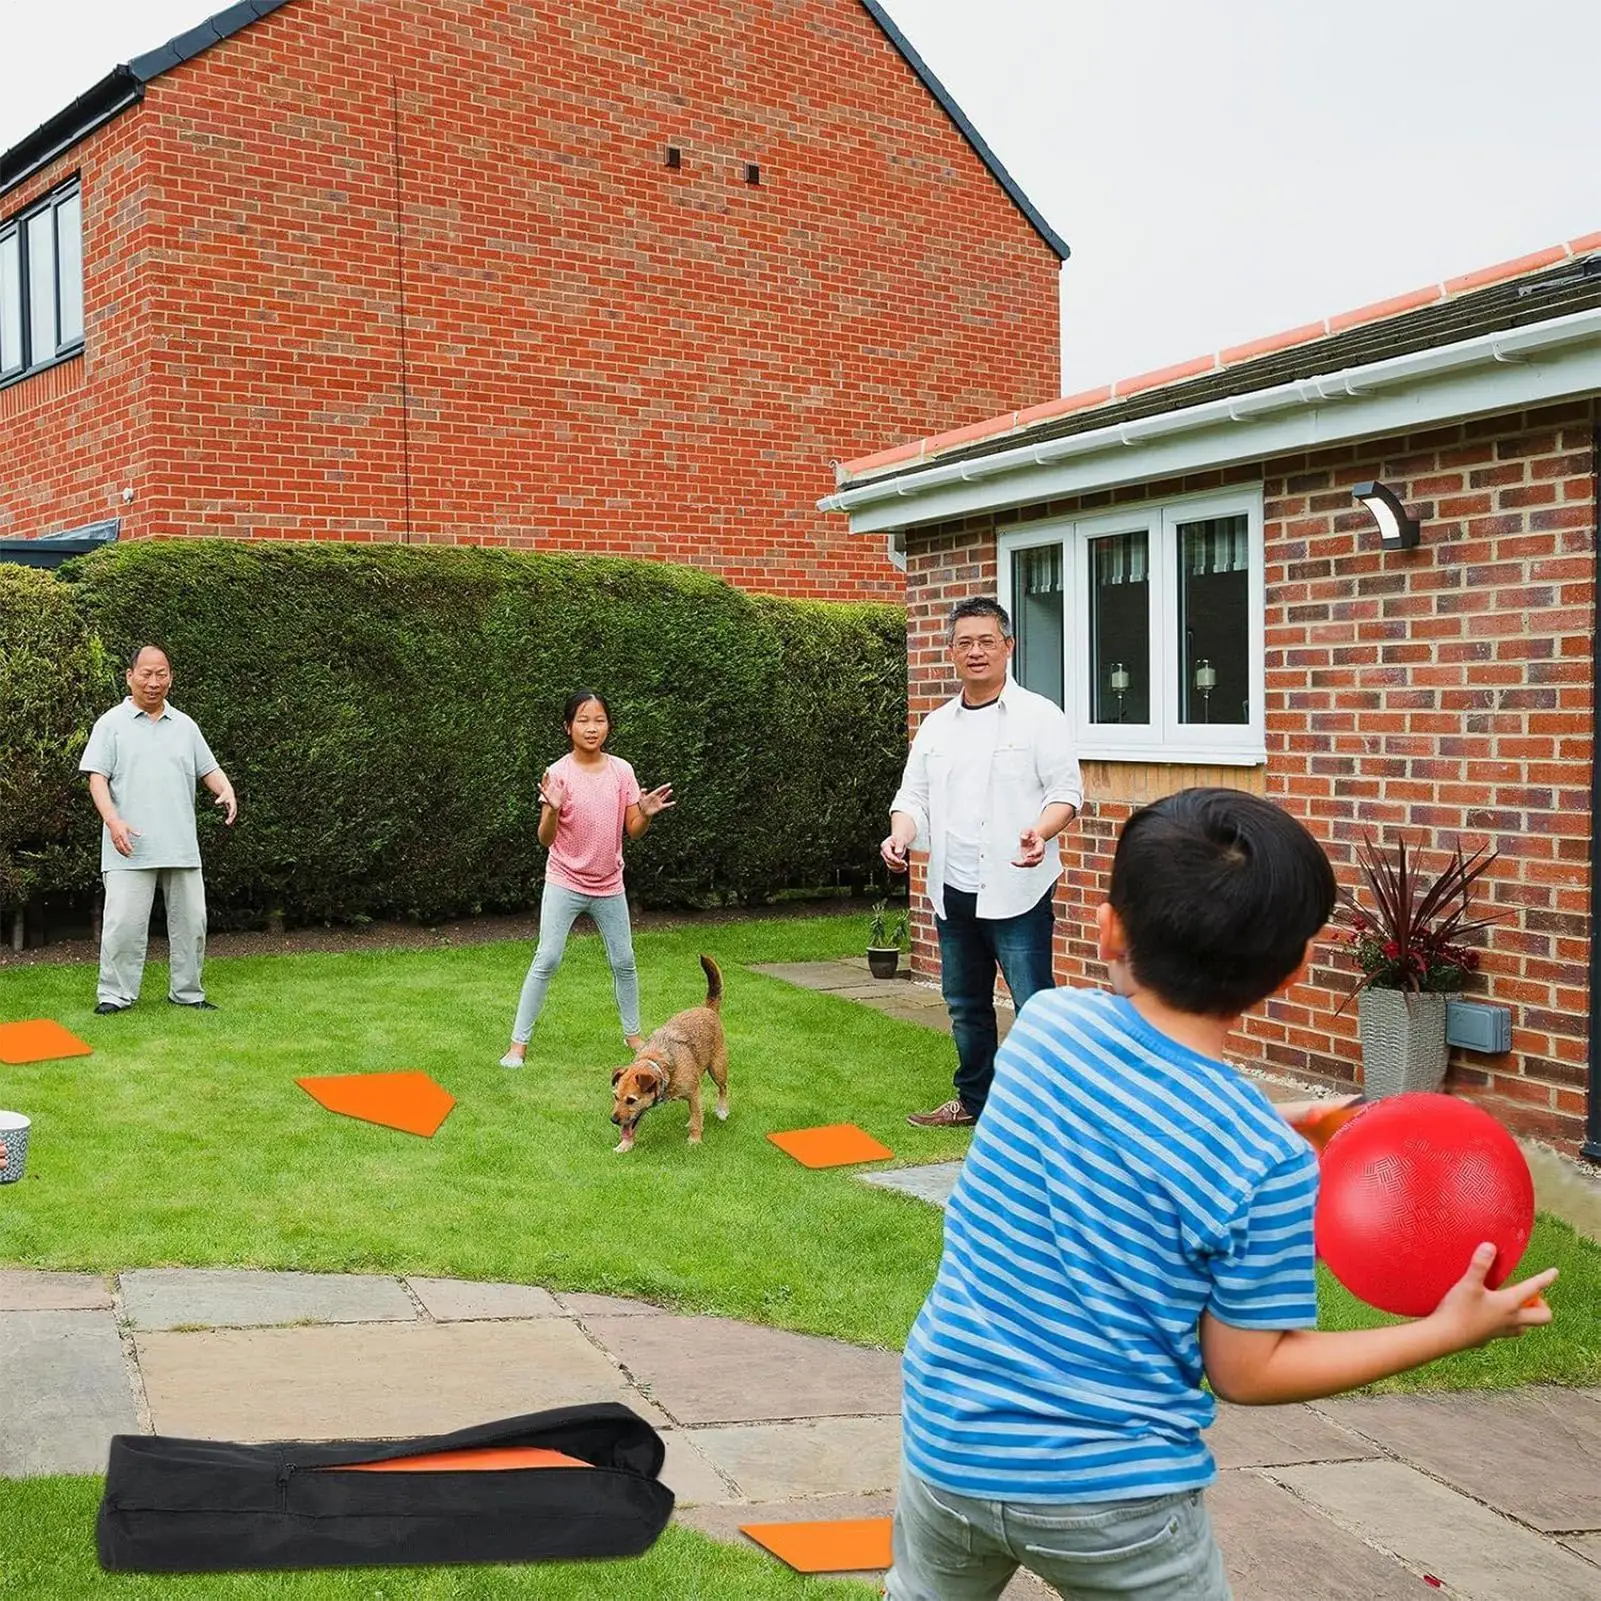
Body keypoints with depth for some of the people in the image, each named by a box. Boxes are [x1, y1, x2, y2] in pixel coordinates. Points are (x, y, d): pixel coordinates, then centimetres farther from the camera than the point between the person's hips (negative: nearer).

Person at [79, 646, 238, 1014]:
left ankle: (187, 992, 17)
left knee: (190, 921, 7)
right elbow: (97, 777, -4)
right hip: (130, 848, -4)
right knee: (124, 922, -7)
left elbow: (208, 769, 17)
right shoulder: (112, 724, 3)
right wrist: (113, 820, -19)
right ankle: (115, 995, 2)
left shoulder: (185, 726, 16)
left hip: (181, 847, 4)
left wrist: (227, 792, -5)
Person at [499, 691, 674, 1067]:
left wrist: (645, 814, -21)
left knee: (624, 962, 11)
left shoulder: (622, 771, -4)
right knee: (546, 961, -6)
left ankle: (633, 1033, 29)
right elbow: (546, 840, -13)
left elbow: (633, 831, 0)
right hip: (565, 883, -3)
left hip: (609, 885, 3)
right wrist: (552, 809, -32)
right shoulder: (559, 773, -13)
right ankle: (518, 1043, 2)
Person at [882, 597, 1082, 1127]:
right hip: (953, 890, 6)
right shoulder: (936, 725, 13)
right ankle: (974, 1100, 30)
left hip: (1016, 890, -6)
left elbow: (1066, 790, -7)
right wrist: (900, 836, -9)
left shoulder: (1039, 716, -3)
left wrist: (1041, 832, -27)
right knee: (965, 1005, 17)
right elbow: (913, 796, 12)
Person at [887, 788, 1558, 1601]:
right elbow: (1247, 1372, -10)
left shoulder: (1045, 1019, -11)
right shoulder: (1266, 1166, -21)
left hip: (948, 1439, 4)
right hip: (1115, 1491, -4)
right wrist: (1448, 1329, -4)